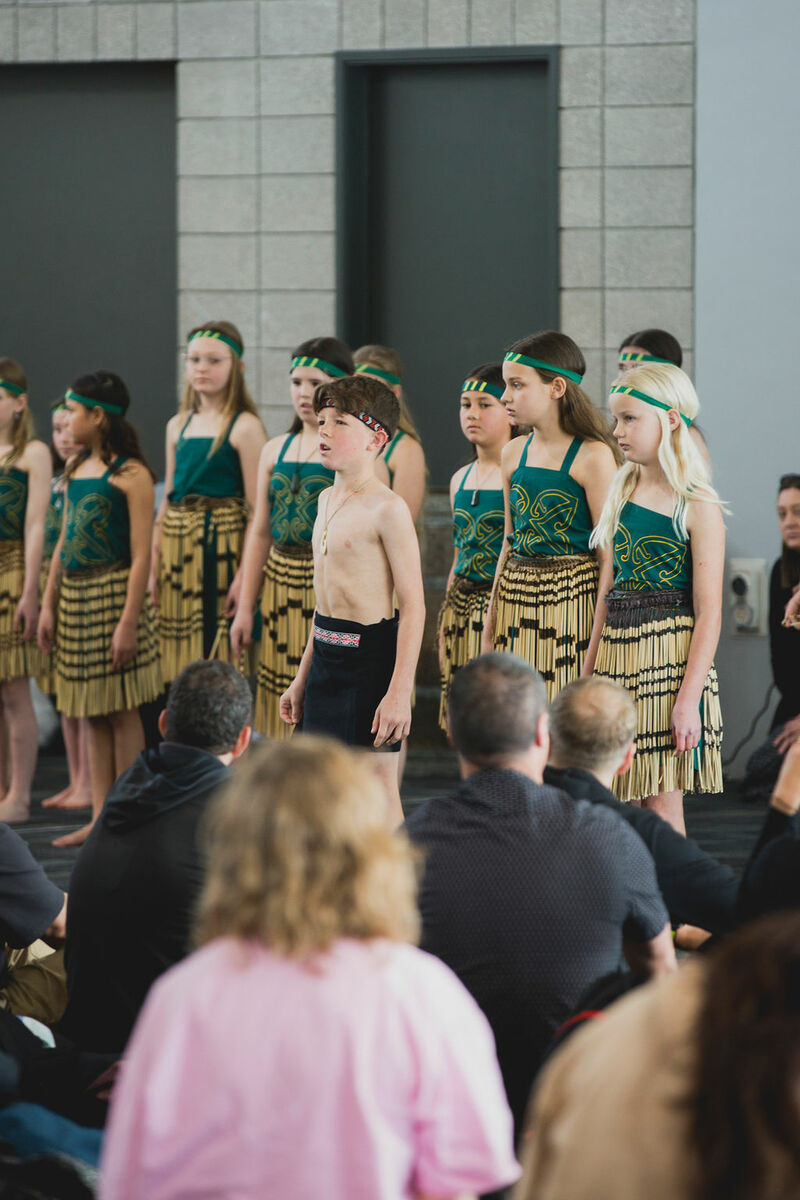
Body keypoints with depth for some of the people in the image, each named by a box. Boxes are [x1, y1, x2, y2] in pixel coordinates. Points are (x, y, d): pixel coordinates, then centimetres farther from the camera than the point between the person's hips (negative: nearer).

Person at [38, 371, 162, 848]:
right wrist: (49, 606, 14)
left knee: (121, 711, -2)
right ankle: (101, 817, 12)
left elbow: (141, 556, -15)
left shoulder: (131, 475, -11)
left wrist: (129, 621, -19)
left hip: (115, 592, -8)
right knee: (94, 714, 9)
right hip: (75, 594, 8)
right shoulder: (76, 471, 12)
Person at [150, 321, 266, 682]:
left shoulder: (244, 427, -5)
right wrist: (153, 567, 11)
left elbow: (256, 507, -10)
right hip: (179, 552, 6)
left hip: (221, 547, -6)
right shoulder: (179, 426, 14)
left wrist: (246, 574, -17)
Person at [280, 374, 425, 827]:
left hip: (371, 655, -9)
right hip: (326, 655, 9)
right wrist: (303, 676, 23)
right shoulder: (328, 500, 12)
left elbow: (414, 605, -16)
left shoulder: (387, 508, -14)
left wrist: (400, 691, -21)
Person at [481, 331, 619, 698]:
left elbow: (608, 552, -10)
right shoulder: (514, 453, 11)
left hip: (571, 601, -6)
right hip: (517, 605, 6)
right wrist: (490, 626, 18)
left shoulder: (592, 456, -9)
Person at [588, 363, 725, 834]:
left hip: (669, 662, -7)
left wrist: (689, 697, -19)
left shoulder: (698, 508, -9)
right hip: (618, 655, 7)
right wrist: (590, 673, 16)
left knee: (662, 803, -4)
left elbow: (708, 614, -12)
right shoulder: (624, 494, 11)